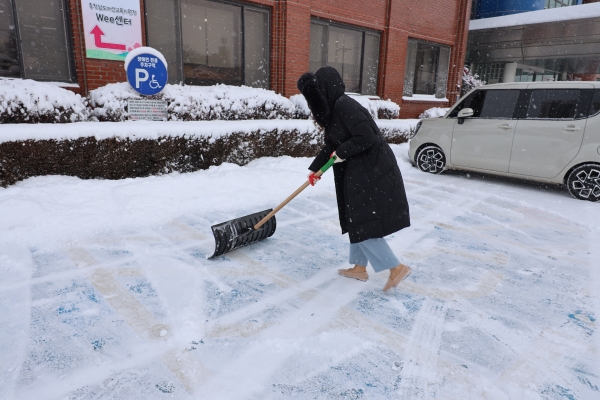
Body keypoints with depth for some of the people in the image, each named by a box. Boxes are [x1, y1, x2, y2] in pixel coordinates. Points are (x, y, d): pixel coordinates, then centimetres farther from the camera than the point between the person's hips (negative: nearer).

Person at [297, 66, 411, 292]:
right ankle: (359, 268, 28)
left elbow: (366, 138, -25)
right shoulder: (334, 109, 14)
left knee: (364, 224, -5)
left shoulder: (345, 106, -17)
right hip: (358, 171, 10)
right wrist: (315, 169, 24)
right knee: (357, 221, 15)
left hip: (372, 172, -10)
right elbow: (330, 146, 22)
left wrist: (342, 152, -13)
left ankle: (397, 268, 5)